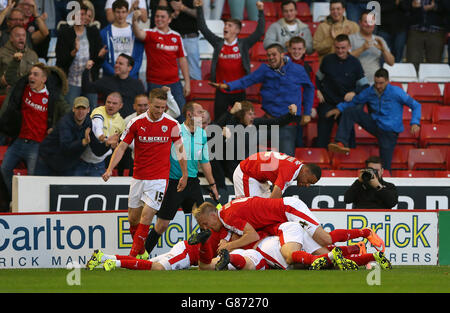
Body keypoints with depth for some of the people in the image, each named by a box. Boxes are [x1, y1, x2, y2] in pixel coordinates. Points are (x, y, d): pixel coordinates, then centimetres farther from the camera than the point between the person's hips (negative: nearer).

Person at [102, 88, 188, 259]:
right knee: (133, 218, 7)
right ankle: (140, 249, 28)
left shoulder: (172, 124, -4)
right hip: (138, 177, 2)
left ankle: (133, 255, -10)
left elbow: (180, 149, 8)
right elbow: (122, 147, 0)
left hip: (159, 178, -2)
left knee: (146, 216, -14)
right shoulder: (136, 122, -4)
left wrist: (185, 175, 9)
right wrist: (110, 169, -12)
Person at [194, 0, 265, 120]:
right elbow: (203, 28, 3)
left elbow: (259, 32, -6)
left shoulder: (244, 44, 0)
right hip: (221, 92, 1)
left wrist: (261, 12, -14)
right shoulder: (218, 43, 3)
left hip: (239, 92, -1)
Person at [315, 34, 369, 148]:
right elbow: (318, 77, 17)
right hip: (327, 103, 1)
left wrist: (354, 92, -14)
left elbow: (364, 85, 4)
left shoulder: (355, 63, -1)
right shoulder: (328, 60, 2)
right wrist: (318, 91, 1)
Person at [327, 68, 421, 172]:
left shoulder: (396, 92, -11)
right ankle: (341, 143, -23)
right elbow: (354, 101, 14)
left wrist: (415, 123, -20)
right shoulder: (369, 92, 1)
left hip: (389, 131, -4)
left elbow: (415, 105, -6)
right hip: (374, 124, 4)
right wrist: (339, 108, -1)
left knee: (385, 165, -12)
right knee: (349, 111, -13)